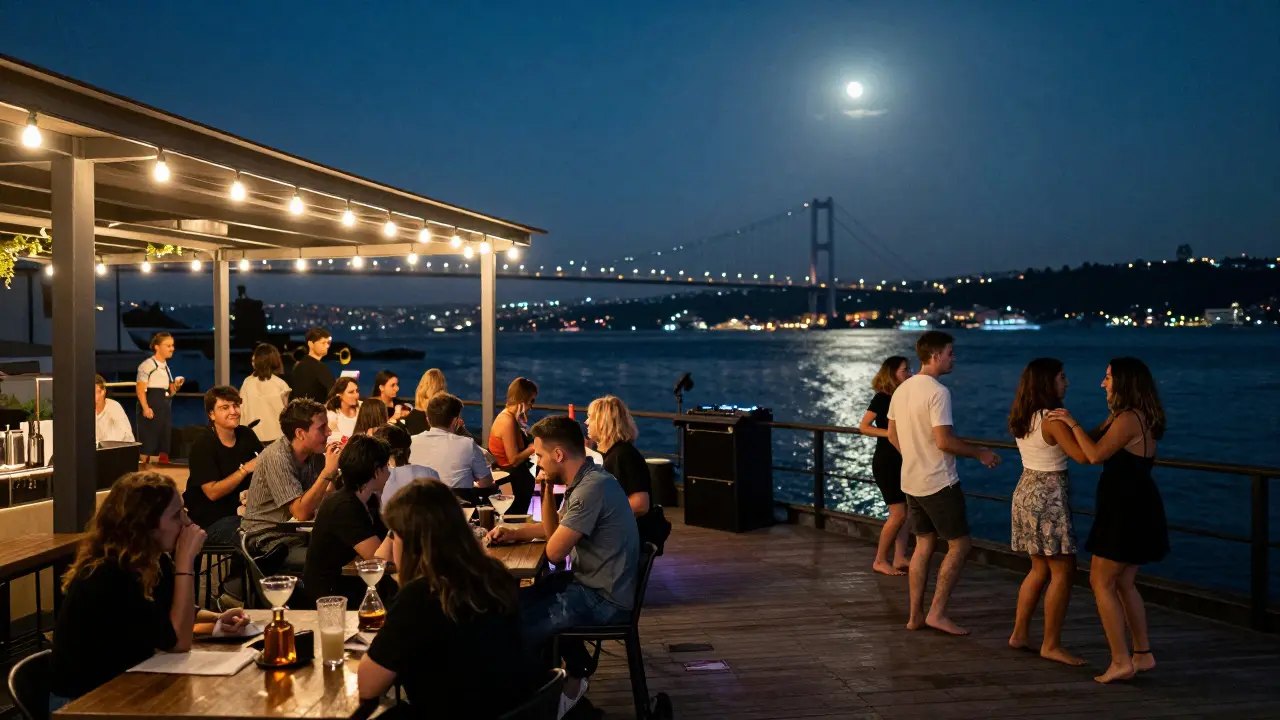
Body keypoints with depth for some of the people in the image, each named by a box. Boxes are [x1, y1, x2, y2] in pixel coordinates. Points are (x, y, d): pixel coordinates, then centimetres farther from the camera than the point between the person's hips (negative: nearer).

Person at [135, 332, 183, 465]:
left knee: (165, 443, 9)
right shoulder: (147, 365, -8)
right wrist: (145, 408, -24)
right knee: (148, 442, -9)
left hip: (165, 408, 8)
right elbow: (140, 389, -14)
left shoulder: (166, 367, 17)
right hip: (151, 408, -8)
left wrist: (176, 386, 2)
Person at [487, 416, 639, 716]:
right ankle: (574, 670, 23)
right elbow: (554, 529, 20)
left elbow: (554, 551, -20)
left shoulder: (592, 488, -25)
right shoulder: (584, 480, 7)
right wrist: (515, 532, 4)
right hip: (592, 584, 10)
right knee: (518, 601, 18)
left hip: (604, 600, -10)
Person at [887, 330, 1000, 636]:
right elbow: (944, 441, -23)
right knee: (959, 545, 3)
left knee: (924, 544, 15)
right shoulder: (938, 392, -19)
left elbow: (892, 435, 16)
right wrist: (980, 453, -10)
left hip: (911, 481, 8)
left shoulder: (902, 389, 8)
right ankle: (937, 613, 3)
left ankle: (916, 615, 17)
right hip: (939, 483, -8)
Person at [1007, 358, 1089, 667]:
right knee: (1063, 571, 0)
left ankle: (1019, 633, 23)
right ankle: (1051, 645, 4)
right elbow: (1083, 455, -23)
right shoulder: (1053, 419, -18)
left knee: (1040, 568, 18)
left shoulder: (1021, 418, 8)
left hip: (1026, 491, 9)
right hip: (1049, 496, -9)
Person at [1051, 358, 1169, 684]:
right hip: (1138, 508, 10)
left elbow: (1095, 455, -23)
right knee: (1123, 584, 17)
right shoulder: (1140, 417, 14)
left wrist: (1073, 424, -14)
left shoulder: (1129, 419, -18)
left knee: (1101, 583, -4)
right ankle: (1143, 654, 23)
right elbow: (1096, 439, 19)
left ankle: (1121, 661, -3)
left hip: (1126, 509, -10)